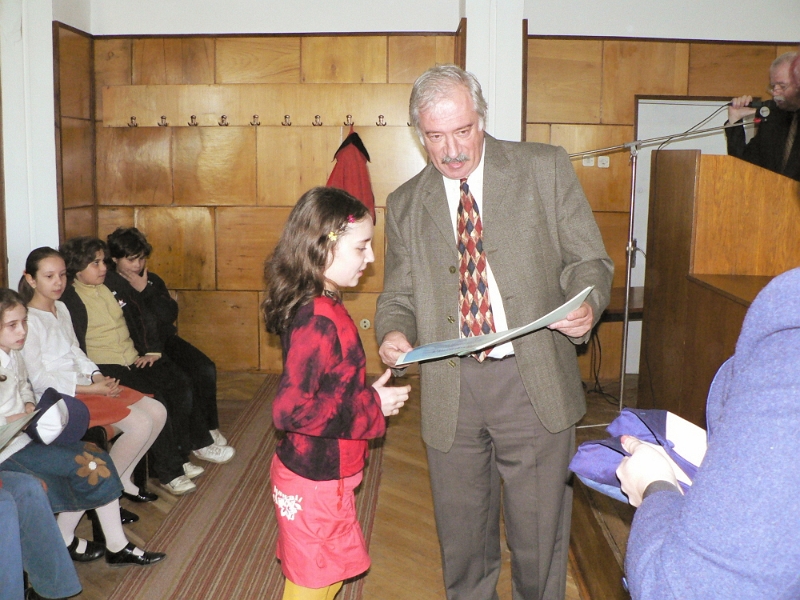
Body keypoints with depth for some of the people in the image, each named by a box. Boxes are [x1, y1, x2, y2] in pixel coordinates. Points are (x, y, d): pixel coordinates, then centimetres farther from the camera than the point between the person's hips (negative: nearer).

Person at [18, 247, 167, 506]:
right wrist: (91, 389, -19)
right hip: (62, 397, -9)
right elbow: (38, 380, -17)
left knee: (157, 412, -1)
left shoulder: (61, 308, 13)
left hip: (85, 384, 9)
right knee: (140, 424, -21)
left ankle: (122, 479, 11)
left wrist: (98, 377, -2)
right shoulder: (28, 321, -14)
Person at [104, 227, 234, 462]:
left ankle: (209, 427, 6)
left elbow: (170, 315, -3)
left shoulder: (152, 280, 11)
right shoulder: (108, 287, -10)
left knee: (205, 369, -13)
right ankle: (200, 442, -11)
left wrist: (146, 291, -9)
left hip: (165, 340, 7)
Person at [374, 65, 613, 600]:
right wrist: (393, 334, -10)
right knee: (461, 533, 15)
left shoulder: (546, 169, 2)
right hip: (450, 390, 2)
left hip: (533, 381, -2)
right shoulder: (406, 204, 9)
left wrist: (586, 305, -19)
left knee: (539, 530, 9)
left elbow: (588, 260, 3)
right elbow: (399, 296, 13)